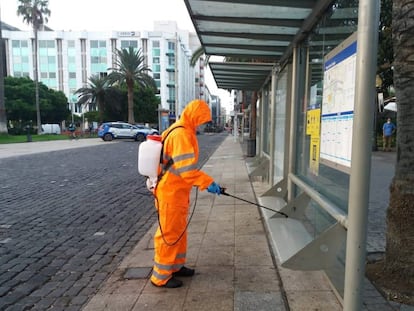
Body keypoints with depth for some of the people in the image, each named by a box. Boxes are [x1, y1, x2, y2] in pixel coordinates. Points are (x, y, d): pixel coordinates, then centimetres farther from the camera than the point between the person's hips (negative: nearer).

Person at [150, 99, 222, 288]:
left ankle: (176, 266, 36)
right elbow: (187, 168, -29)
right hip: (171, 193, -11)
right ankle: (161, 276, 14)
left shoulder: (181, 131, 13)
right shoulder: (181, 134, -21)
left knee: (179, 230, 20)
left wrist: (203, 181, 20)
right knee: (169, 233, 0)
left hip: (177, 191, 11)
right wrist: (207, 183, -27)